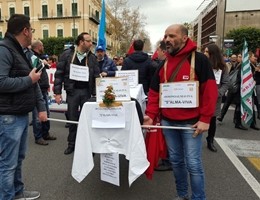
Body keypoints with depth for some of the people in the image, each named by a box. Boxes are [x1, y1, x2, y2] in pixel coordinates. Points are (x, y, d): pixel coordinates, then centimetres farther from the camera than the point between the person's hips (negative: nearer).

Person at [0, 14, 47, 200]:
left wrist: (41, 107, 10)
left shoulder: (25, 52, 15)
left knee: (18, 158, 20)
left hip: (23, 114, 9)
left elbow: (34, 82, 17)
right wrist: (28, 80, -14)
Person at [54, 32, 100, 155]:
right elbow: (59, 74, -1)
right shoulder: (67, 54, -1)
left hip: (86, 92, 1)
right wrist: (57, 92, -6)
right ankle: (71, 144, 24)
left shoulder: (92, 57, 5)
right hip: (72, 91, -1)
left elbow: (96, 76, 5)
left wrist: (96, 94, -1)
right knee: (72, 118, 8)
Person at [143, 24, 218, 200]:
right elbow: (154, 91, 8)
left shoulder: (199, 59, -7)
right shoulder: (164, 64, 9)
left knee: (193, 164, 0)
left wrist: (205, 119, -15)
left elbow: (210, 91, -11)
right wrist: (150, 115, -3)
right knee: (176, 160, 15)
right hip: (168, 121, 5)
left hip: (191, 122, -5)